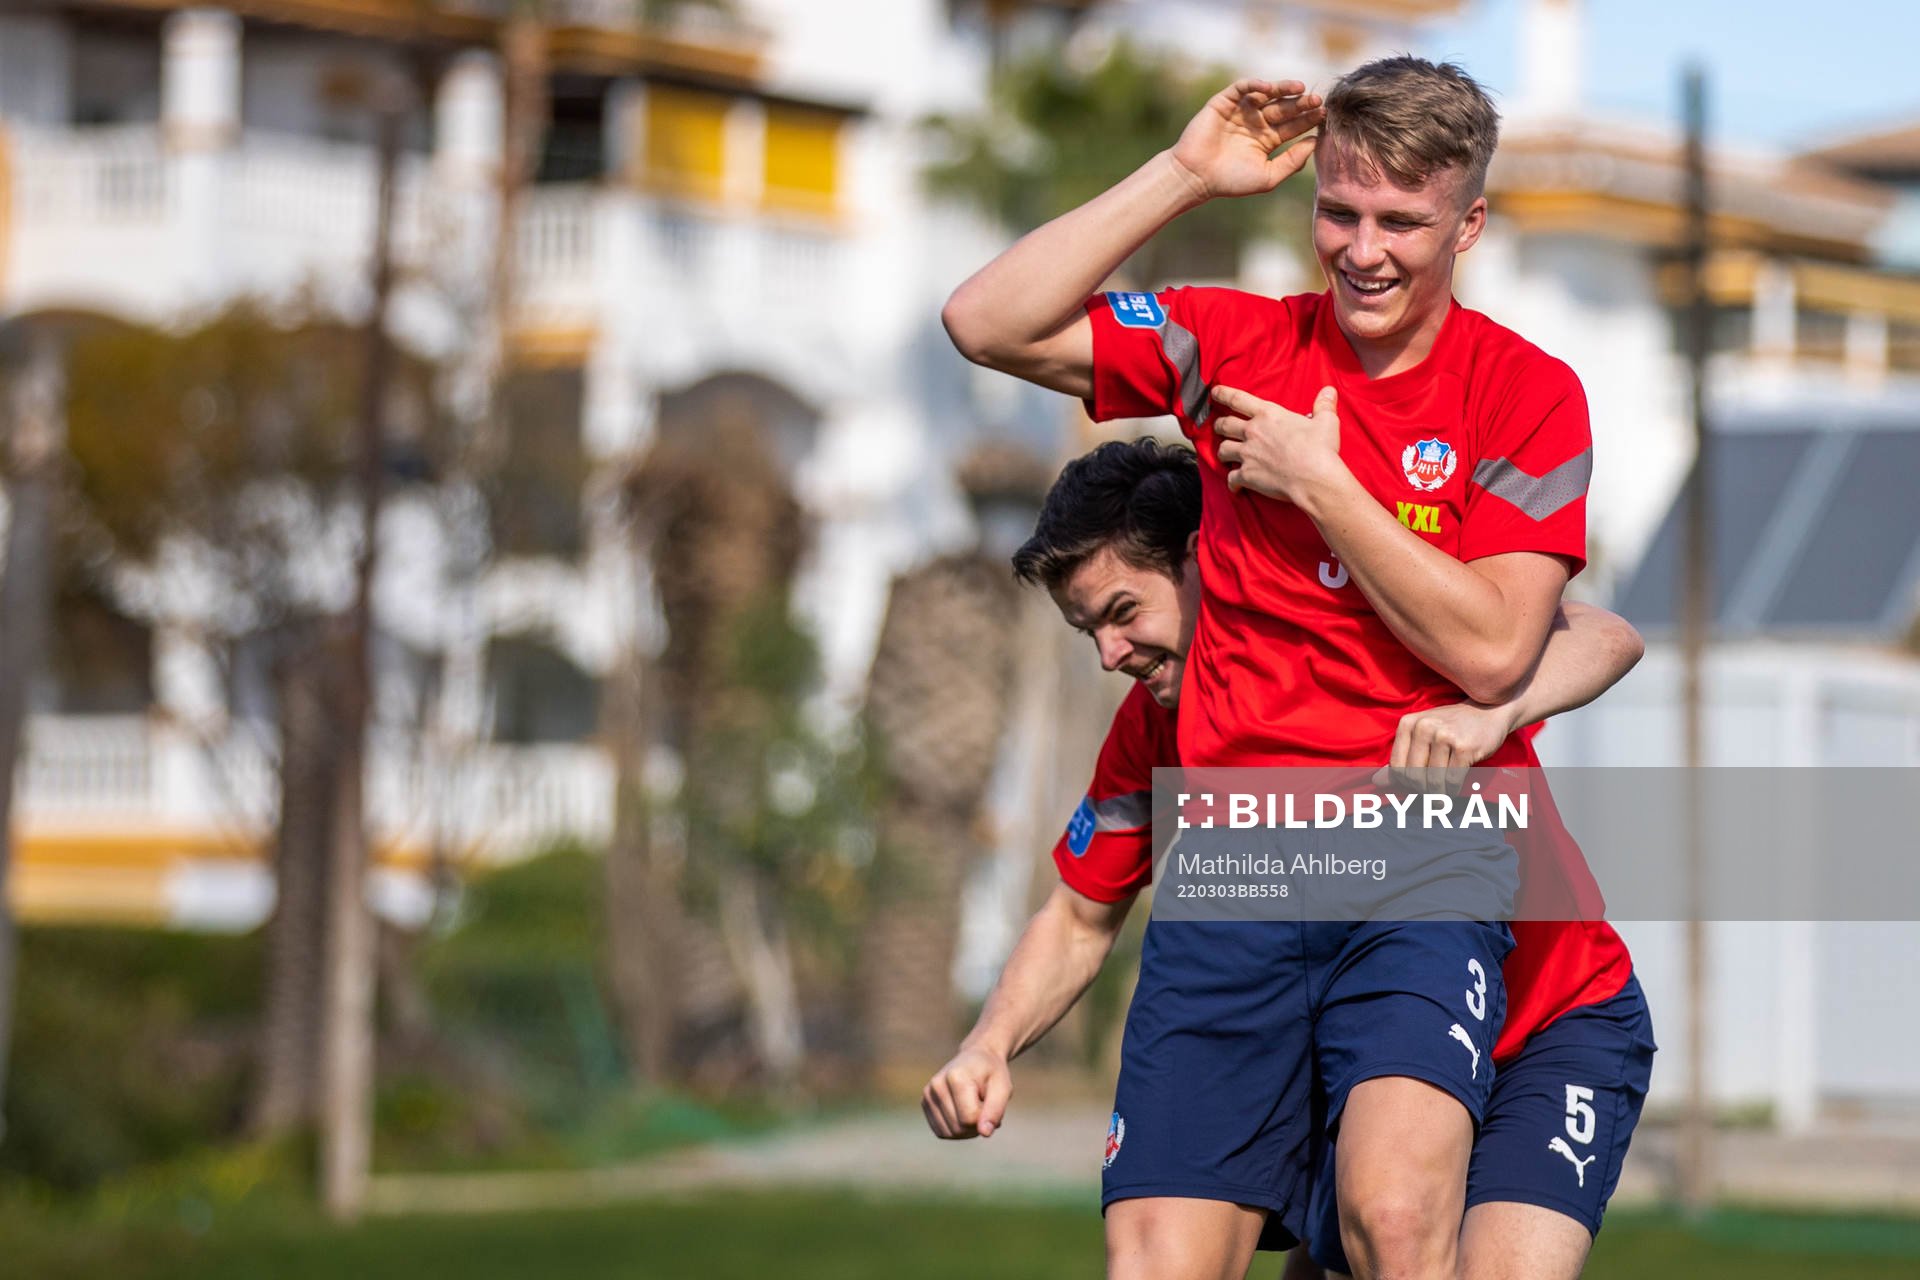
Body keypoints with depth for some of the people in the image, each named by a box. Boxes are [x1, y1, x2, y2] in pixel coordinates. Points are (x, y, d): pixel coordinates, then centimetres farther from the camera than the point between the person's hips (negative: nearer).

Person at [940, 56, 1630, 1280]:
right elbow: (989, 323, 1)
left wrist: (1322, 485, -8)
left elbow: (1491, 651, -8)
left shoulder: (1529, 395, 1)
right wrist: (1187, 173, -2)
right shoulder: (1243, 345, 8)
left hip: (1424, 869, -2)